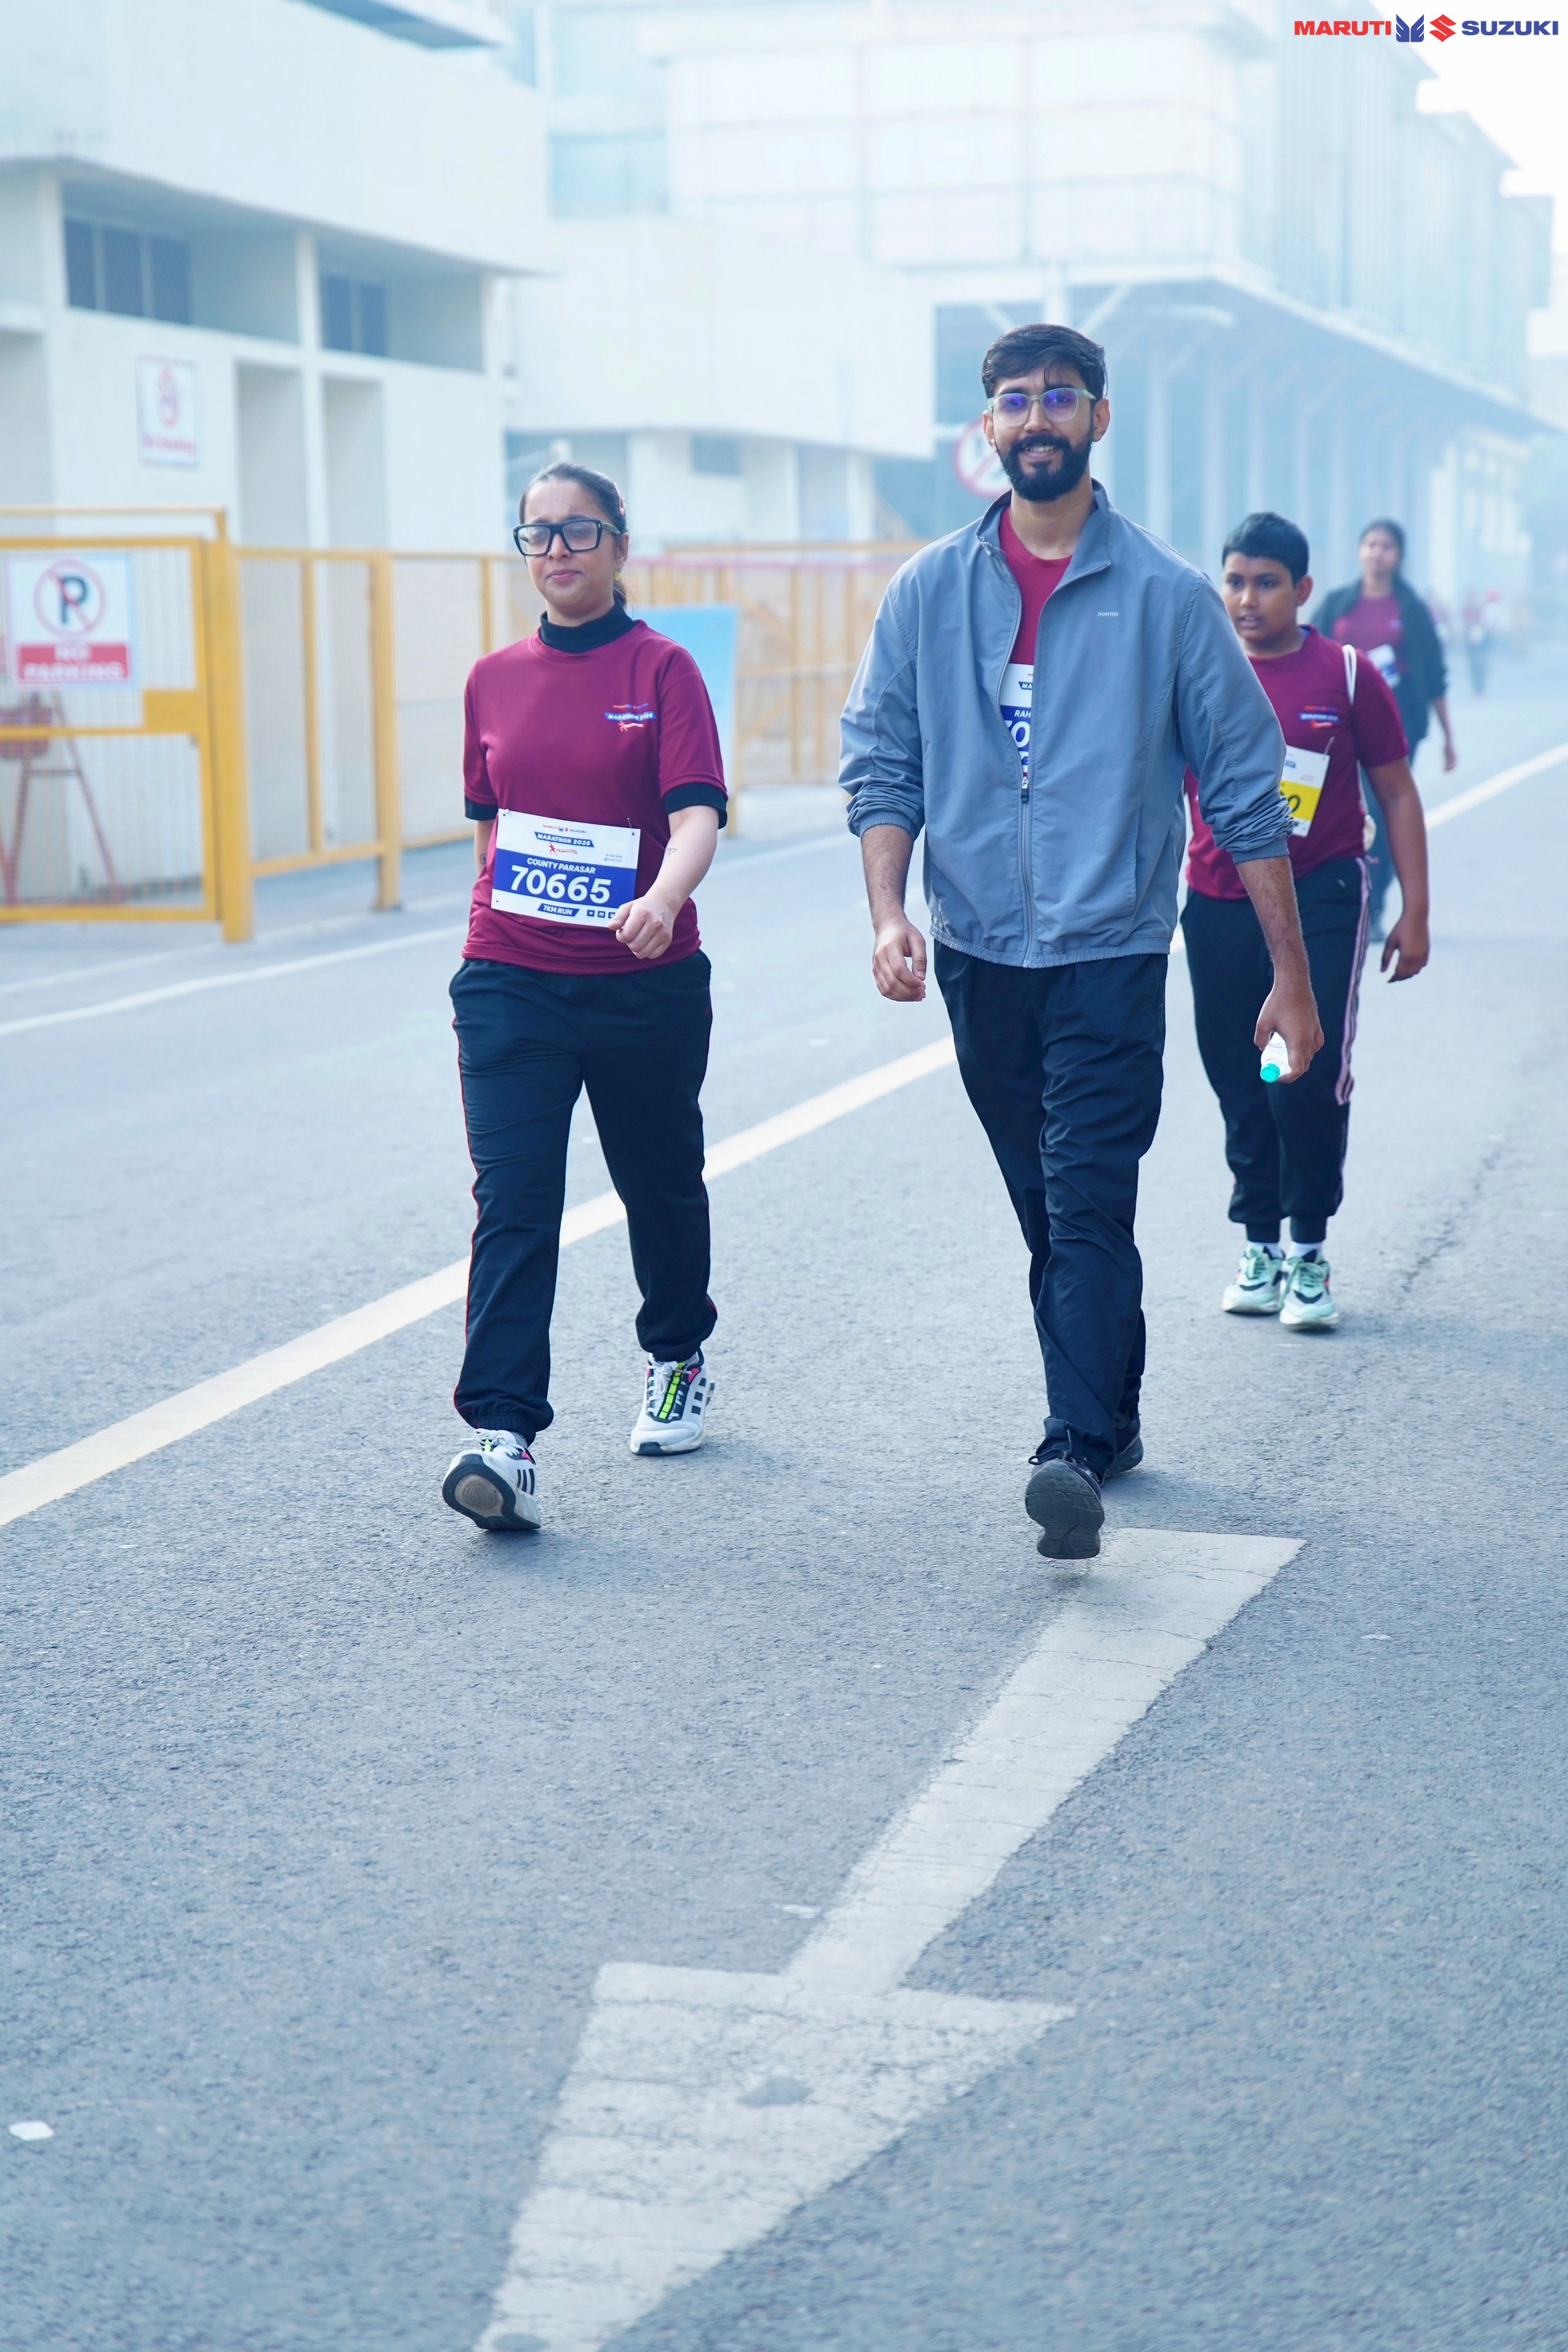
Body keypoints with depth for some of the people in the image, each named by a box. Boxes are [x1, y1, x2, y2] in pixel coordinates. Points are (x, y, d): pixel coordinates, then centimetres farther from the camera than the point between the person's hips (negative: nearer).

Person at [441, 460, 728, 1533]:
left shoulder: (662, 669, -4)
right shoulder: (495, 679, 8)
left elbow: (697, 813, -17)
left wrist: (665, 896, -36)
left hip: (645, 982, -2)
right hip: (510, 986, 2)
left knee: (661, 1184, 17)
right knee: (512, 1204, -11)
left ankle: (679, 1363, 42)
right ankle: (503, 1438, -18)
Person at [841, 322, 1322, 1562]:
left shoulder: (1168, 597, -1)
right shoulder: (930, 592, 6)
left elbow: (1247, 790, 1)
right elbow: (881, 759, 8)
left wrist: (1291, 973, 0)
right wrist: (889, 910, -9)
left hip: (1112, 955, -3)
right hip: (981, 956, 4)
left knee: (1089, 1206, -14)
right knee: (1048, 1212, 12)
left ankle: (1076, 1455, -19)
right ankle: (1109, 1421, 26)